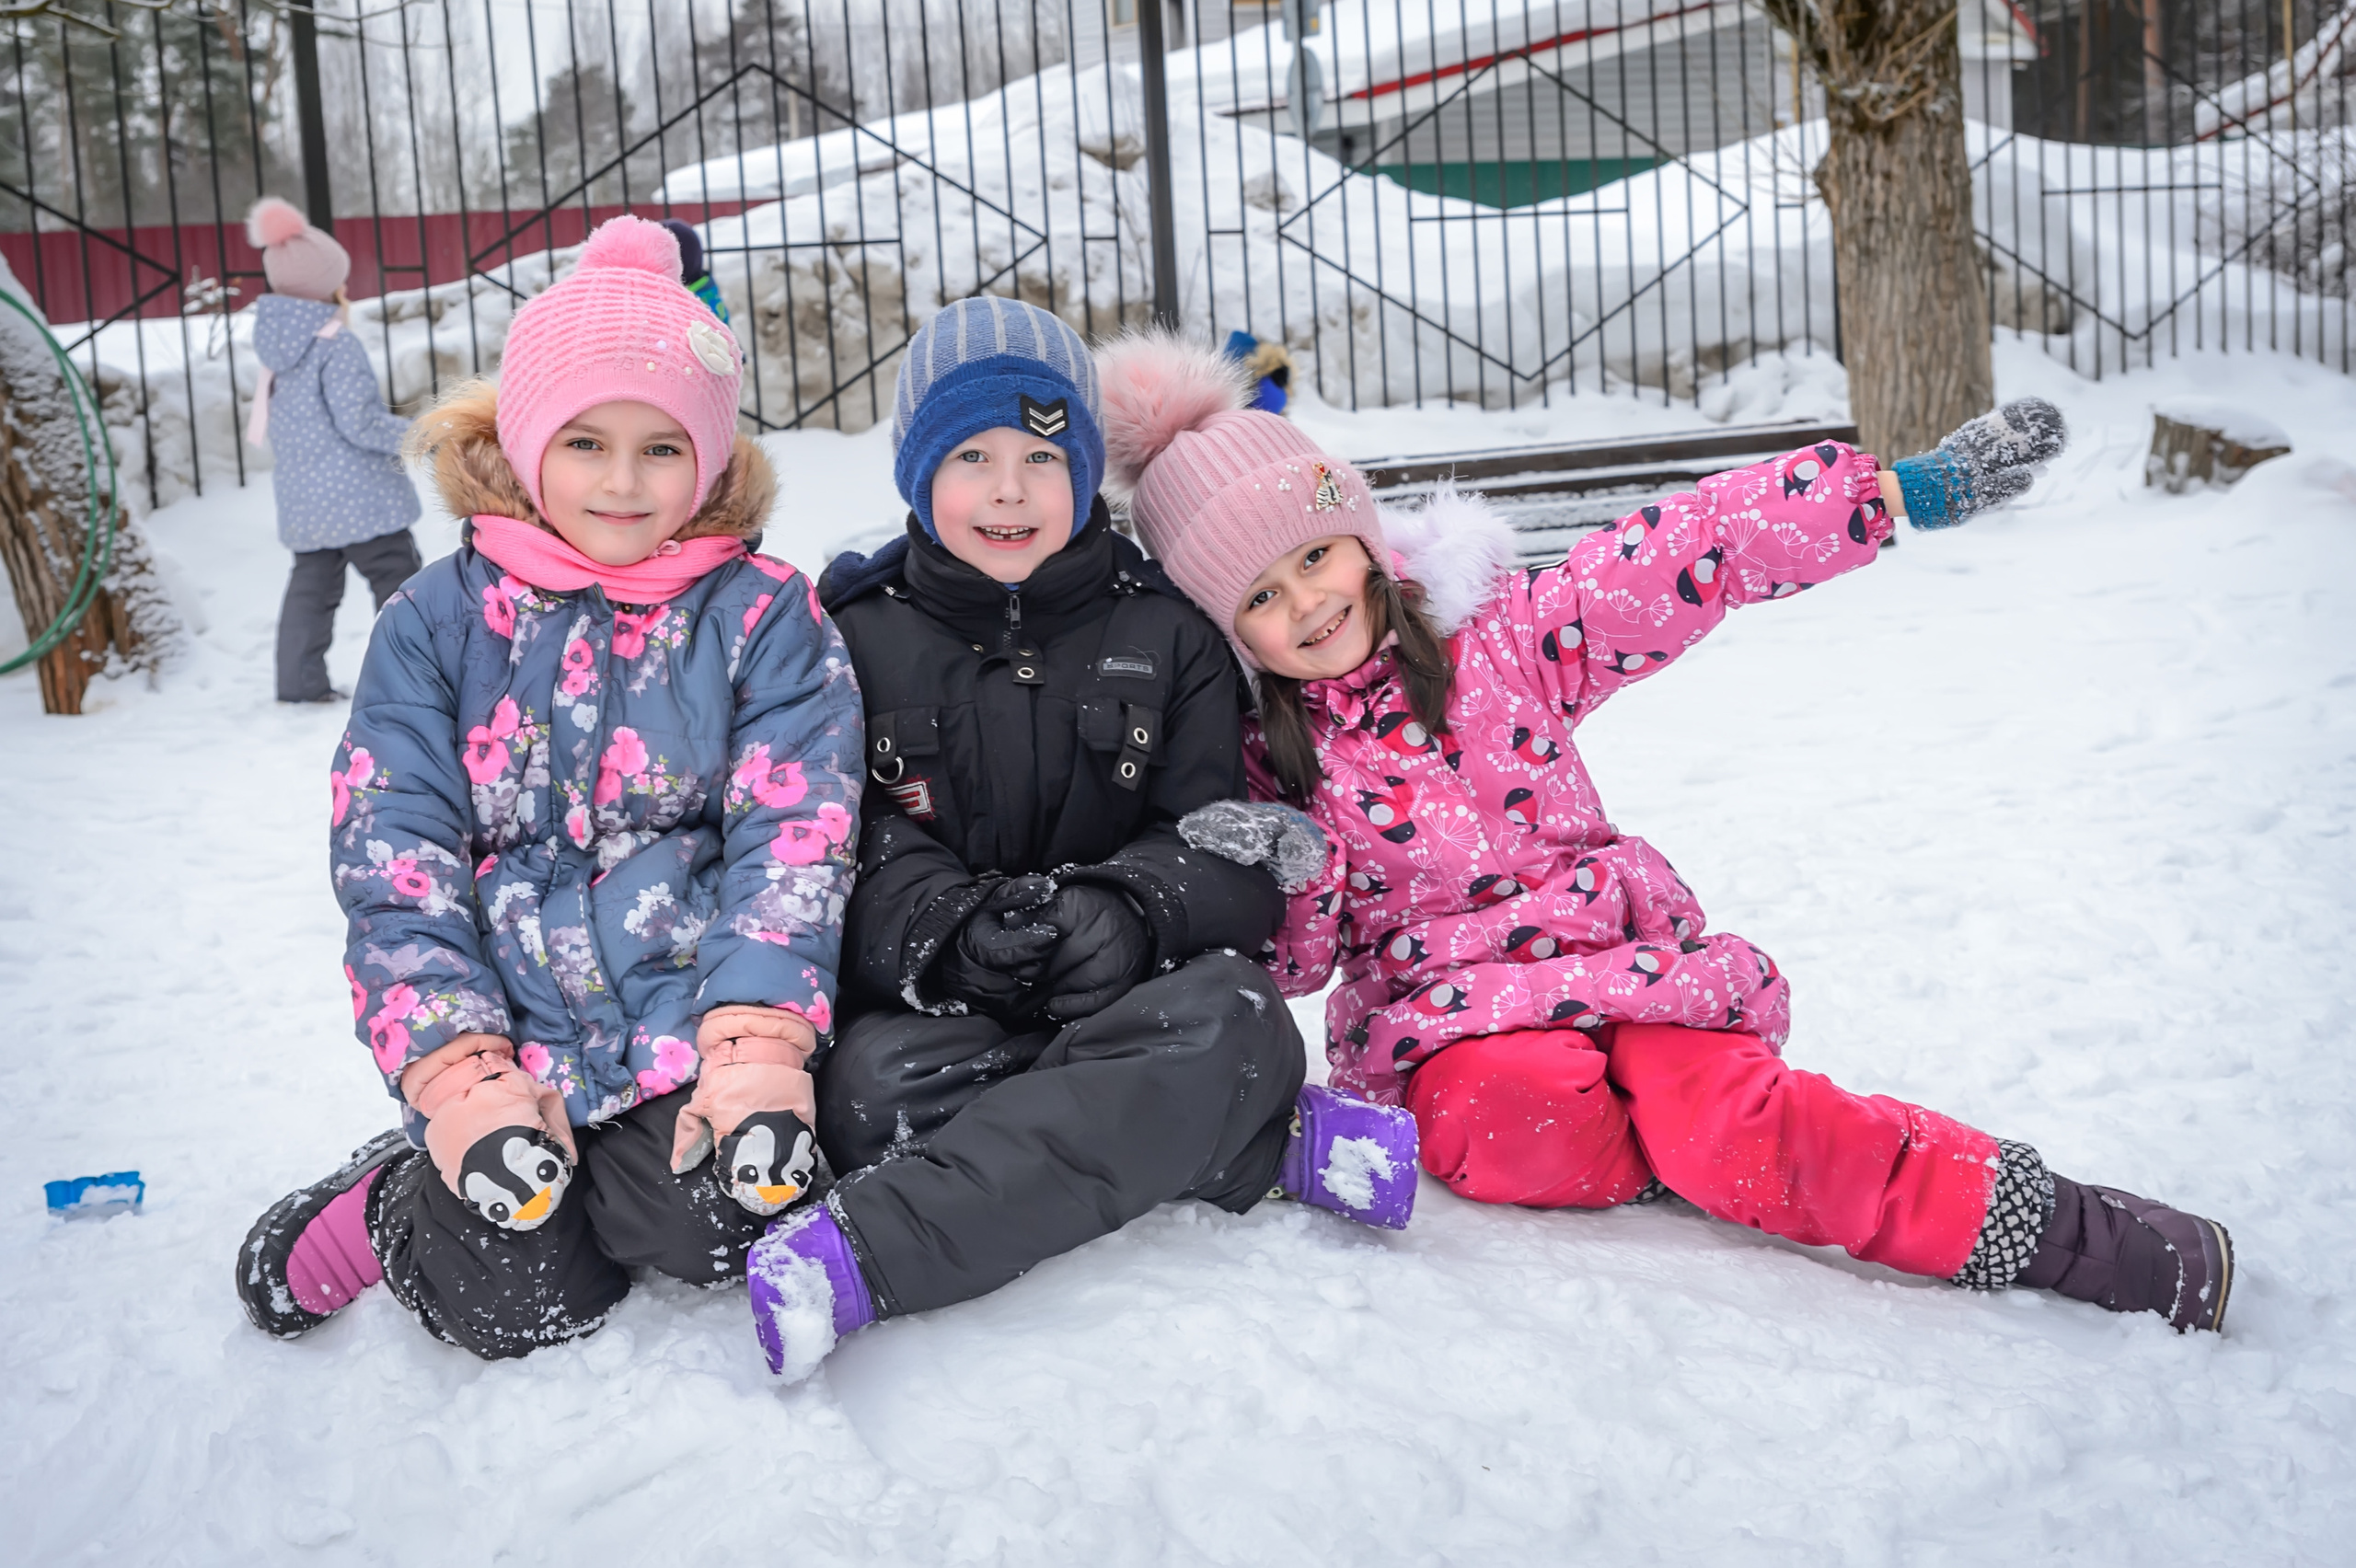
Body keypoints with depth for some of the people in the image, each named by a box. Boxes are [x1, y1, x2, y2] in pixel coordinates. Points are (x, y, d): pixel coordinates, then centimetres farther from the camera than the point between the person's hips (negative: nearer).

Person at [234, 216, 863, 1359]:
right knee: (516, 1305, -12)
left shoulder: (762, 617, 2)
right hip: (503, 1034, 0)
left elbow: (792, 840, -6)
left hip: (695, 1019, 0)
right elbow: (392, 855, -1)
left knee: (720, 1228, -24)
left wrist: (757, 1049, -20)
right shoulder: (436, 622, 4)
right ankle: (399, 1200, 21)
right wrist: (460, 1075, -13)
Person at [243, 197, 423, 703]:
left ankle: (300, 680, 10)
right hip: (356, 494, -8)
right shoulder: (337, 346, -15)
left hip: (300, 501, 8)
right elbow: (359, 423, -19)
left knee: (312, 583, 13)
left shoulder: (276, 348, 8)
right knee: (397, 577, 0)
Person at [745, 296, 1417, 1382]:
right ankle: (1278, 1146, -27)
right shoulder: (855, 637, 7)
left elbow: (1235, 855, 1)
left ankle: (864, 1258, -41)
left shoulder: (1167, 638, 9)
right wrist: (949, 926, -25)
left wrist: (1125, 908, -21)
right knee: (880, 1083, -35)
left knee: (1234, 1017, -33)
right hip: (925, 1008, 0)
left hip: (1114, 1000, 1)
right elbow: (844, 852, -3)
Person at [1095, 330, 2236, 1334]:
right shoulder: (1261, 756, 4)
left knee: (1712, 1115, -30)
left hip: (1616, 962, 0)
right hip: (1446, 1020, 0)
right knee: (1513, 1122, -36)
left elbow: (1697, 552, -1)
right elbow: (1290, 962, 3)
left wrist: (1909, 489, -6)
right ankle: (1761, 1175, -14)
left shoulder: (1498, 636, 3)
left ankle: (2034, 1225, -26)